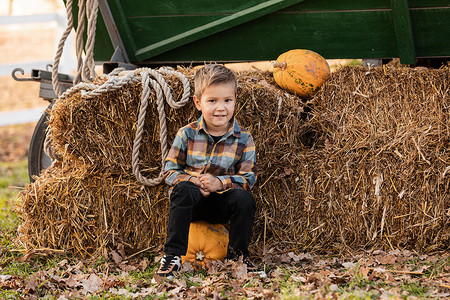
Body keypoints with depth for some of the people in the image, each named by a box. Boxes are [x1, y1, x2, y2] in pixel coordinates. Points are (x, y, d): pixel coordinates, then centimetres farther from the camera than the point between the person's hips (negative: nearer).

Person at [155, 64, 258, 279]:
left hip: (222, 203, 1)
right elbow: (170, 171, -1)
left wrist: (219, 183, -22)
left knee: (243, 199, -30)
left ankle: (237, 256, -7)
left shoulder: (243, 139, -3)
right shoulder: (187, 135, -3)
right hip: (193, 204, 0)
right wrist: (194, 181, -20)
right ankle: (172, 255, -27)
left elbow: (248, 178, -5)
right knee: (183, 189, -33)